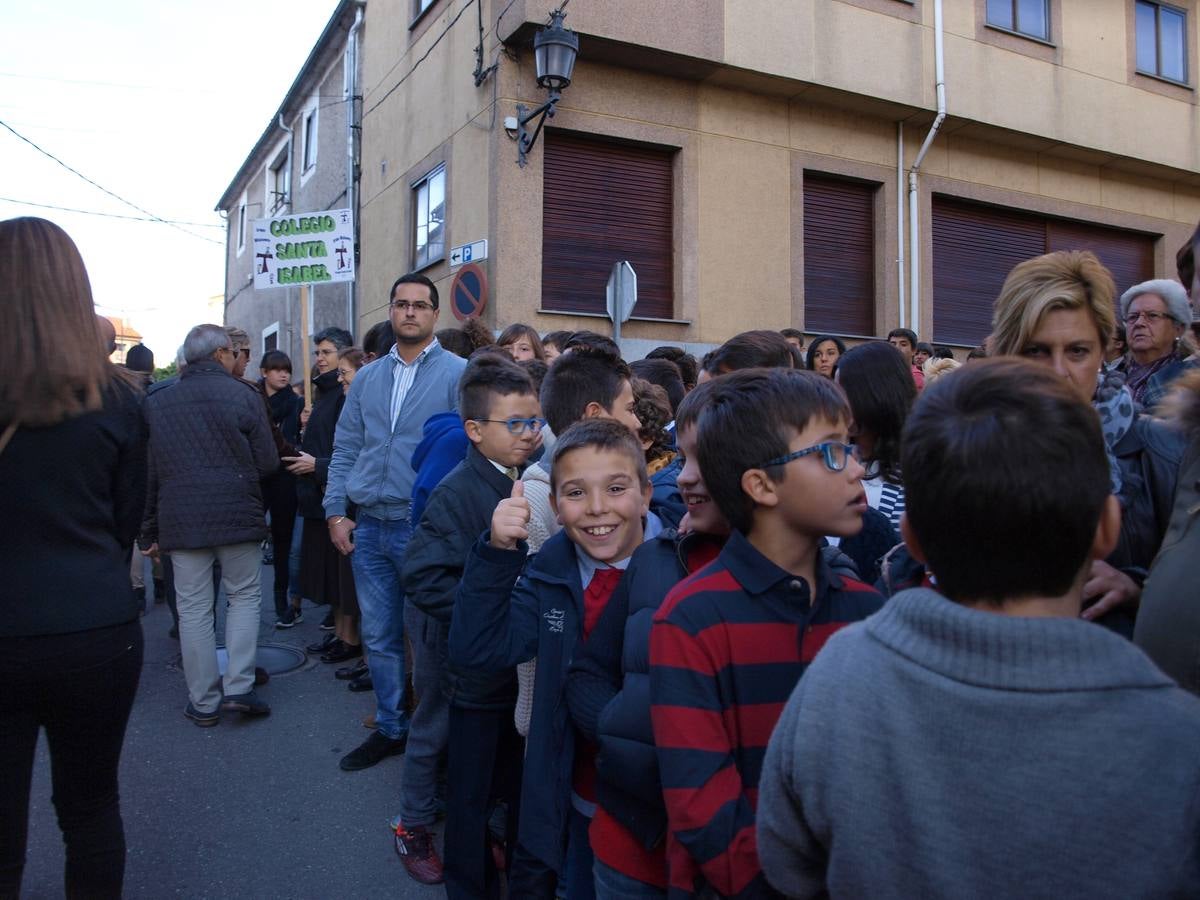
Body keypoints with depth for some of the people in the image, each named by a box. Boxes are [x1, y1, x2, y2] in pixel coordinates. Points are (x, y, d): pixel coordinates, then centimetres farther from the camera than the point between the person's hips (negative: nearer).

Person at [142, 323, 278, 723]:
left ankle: (203, 702, 13)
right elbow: (268, 463, -5)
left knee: (193, 608, 7)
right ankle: (238, 686, 4)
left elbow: (148, 471, 11)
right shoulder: (242, 397, -4)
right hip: (237, 514, -3)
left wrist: (151, 528, 17)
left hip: (180, 519, 3)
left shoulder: (156, 402, 9)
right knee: (244, 596, 12)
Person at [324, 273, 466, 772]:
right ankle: (390, 728, 30)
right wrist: (335, 513, 4)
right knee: (379, 635, 14)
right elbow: (345, 450, 12)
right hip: (367, 526, 5)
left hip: (425, 526, -5)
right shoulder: (367, 378, 12)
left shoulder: (458, 373, -4)